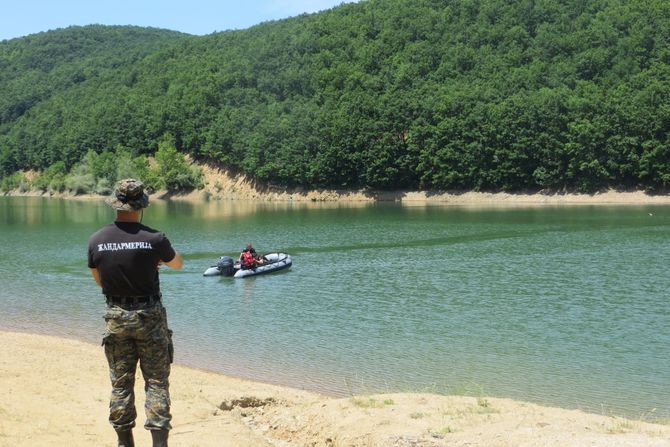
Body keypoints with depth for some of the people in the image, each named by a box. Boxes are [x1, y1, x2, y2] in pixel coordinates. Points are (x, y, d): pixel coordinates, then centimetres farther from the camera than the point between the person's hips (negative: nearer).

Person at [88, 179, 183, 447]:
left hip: (115, 317, 3)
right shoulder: (153, 238, -14)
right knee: (156, 383, 3)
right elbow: (177, 264, 7)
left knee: (121, 383, 12)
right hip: (149, 316, -3)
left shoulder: (96, 240, -4)